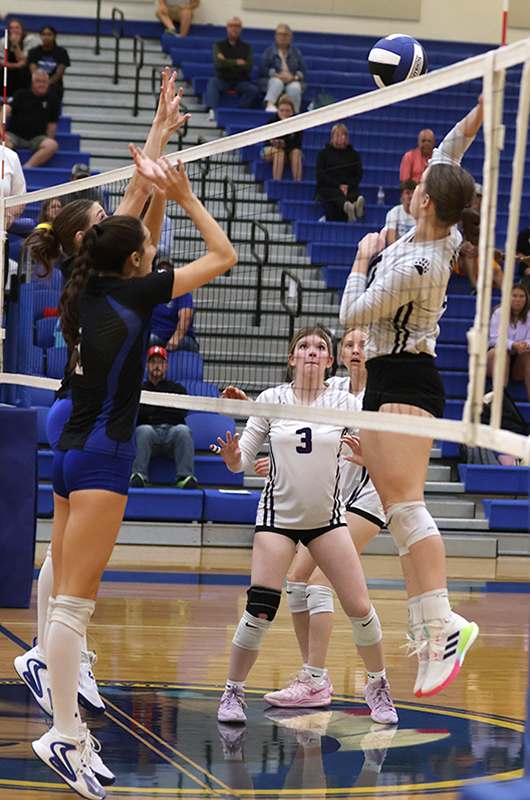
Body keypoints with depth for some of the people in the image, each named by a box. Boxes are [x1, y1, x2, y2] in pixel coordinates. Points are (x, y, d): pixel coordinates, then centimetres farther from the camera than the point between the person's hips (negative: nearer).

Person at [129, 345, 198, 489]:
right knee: (143, 430, -36)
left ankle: (185, 477, -44)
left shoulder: (177, 388, 27)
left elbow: (182, 412, 6)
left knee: (183, 430, -34)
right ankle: (138, 476, -46)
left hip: (172, 431, 1)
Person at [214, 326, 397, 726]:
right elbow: (242, 460, 0)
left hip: (328, 518, 1)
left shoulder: (344, 402, -3)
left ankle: (378, 684, 17)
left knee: (360, 608, -6)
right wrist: (232, 457, -22)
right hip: (278, 515, -1)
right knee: (260, 608, -13)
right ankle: (233, 692, 4)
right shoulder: (271, 400, -3)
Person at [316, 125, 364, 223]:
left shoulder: (354, 154, 22)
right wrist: (339, 186, -12)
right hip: (327, 188, -2)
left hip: (349, 188, 2)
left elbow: (358, 175, 11)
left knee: (356, 195, -37)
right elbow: (320, 175, 3)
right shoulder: (324, 153, 16)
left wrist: (347, 186, -12)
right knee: (337, 194, -40)